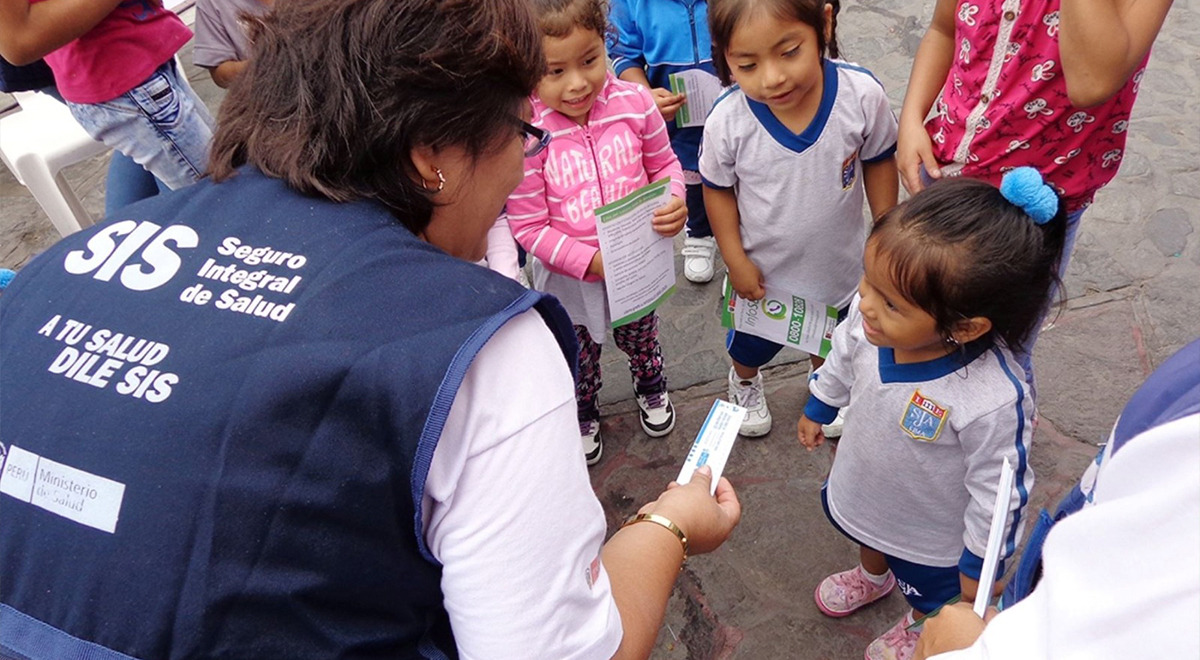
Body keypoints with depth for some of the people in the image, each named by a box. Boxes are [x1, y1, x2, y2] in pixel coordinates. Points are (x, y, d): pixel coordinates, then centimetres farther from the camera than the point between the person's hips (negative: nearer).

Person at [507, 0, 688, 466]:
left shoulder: (634, 102, -18)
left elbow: (664, 163, -1)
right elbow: (529, 227, -21)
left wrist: (674, 201, -21)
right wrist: (593, 261, -26)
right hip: (569, 278, -2)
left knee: (640, 338, 30)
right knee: (579, 357, 23)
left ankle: (651, 385, 64)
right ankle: (583, 414, 55)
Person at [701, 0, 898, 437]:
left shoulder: (863, 96, -29)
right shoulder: (728, 122, -31)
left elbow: (879, 161, -10)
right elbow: (718, 189, -12)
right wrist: (735, 261, -11)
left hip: (839, 265, 1)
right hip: (763, 271, -1)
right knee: (751, 345, 28)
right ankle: (744, 383, 63)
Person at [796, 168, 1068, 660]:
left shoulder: (993, 401, -45)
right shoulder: (871, 316, -30)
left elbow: (999, 492, -26)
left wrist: (977, 567, -12)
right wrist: (817, 409, 13)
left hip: (930, 535, -4)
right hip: (858, 488, 5)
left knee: (929, 597, 30)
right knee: (864, 532, 38)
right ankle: (873, 575, 73)